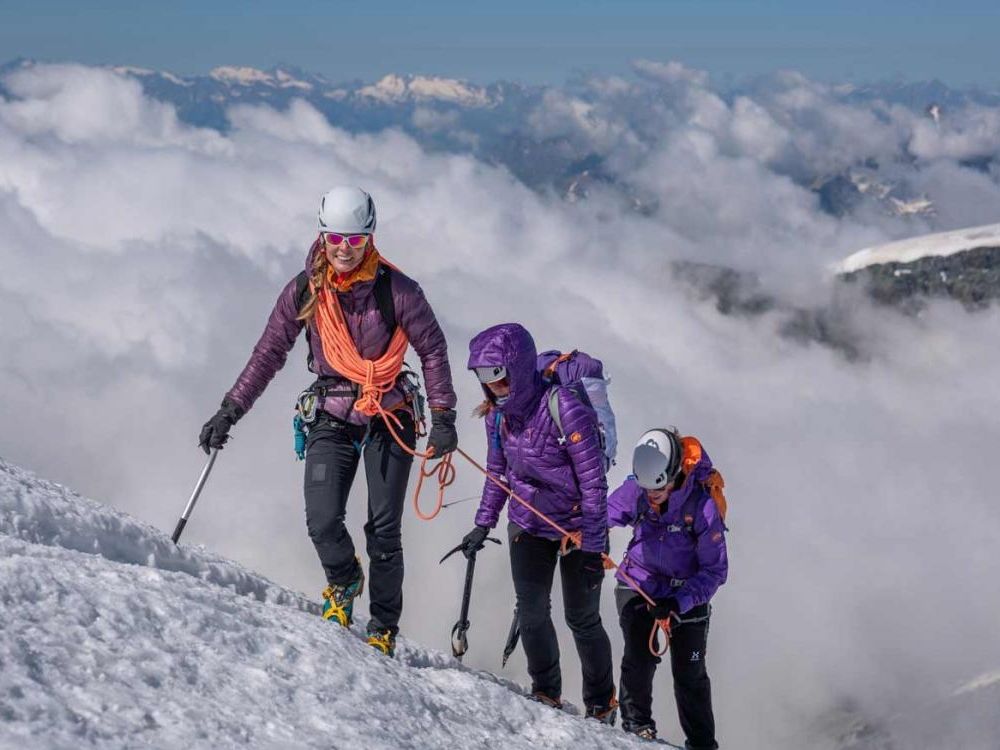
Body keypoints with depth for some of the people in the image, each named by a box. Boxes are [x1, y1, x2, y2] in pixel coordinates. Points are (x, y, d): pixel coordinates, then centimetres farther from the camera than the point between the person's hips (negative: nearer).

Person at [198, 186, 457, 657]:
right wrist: (230, 411, 1)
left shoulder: (396, 290, -8)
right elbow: (268, 353, 5)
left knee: (383, 530, -5)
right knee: (322, 522, -13)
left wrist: (443, 416, -6)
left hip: (389, 417, -2)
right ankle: (344, 583, 19)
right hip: (331, 418, 2)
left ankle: (384, 628, 11)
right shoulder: (305, 291, -1)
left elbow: (433, 349, 0)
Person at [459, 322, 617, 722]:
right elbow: (498, 472, 12)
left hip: (577, 526, -5)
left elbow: (593, 482, -22)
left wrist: (593, 547, -22)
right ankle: (546, 693, 13)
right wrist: (483, 524, 7)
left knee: (582, 618, 2)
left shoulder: (566, 408, -26)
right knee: (531, 610, -5)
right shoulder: (498, 412, -5)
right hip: (528, 523, 5)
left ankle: (602, 705, 19)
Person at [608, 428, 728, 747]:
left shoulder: (703, 505, -24)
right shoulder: (634, 491, -16)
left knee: (689, 673, -1)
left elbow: (715, 570, -19)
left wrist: (679, 603, -31)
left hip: (687, 592, -2)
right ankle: (636, 723, 5)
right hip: (638, 584, 2)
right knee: (640, 658, -16)